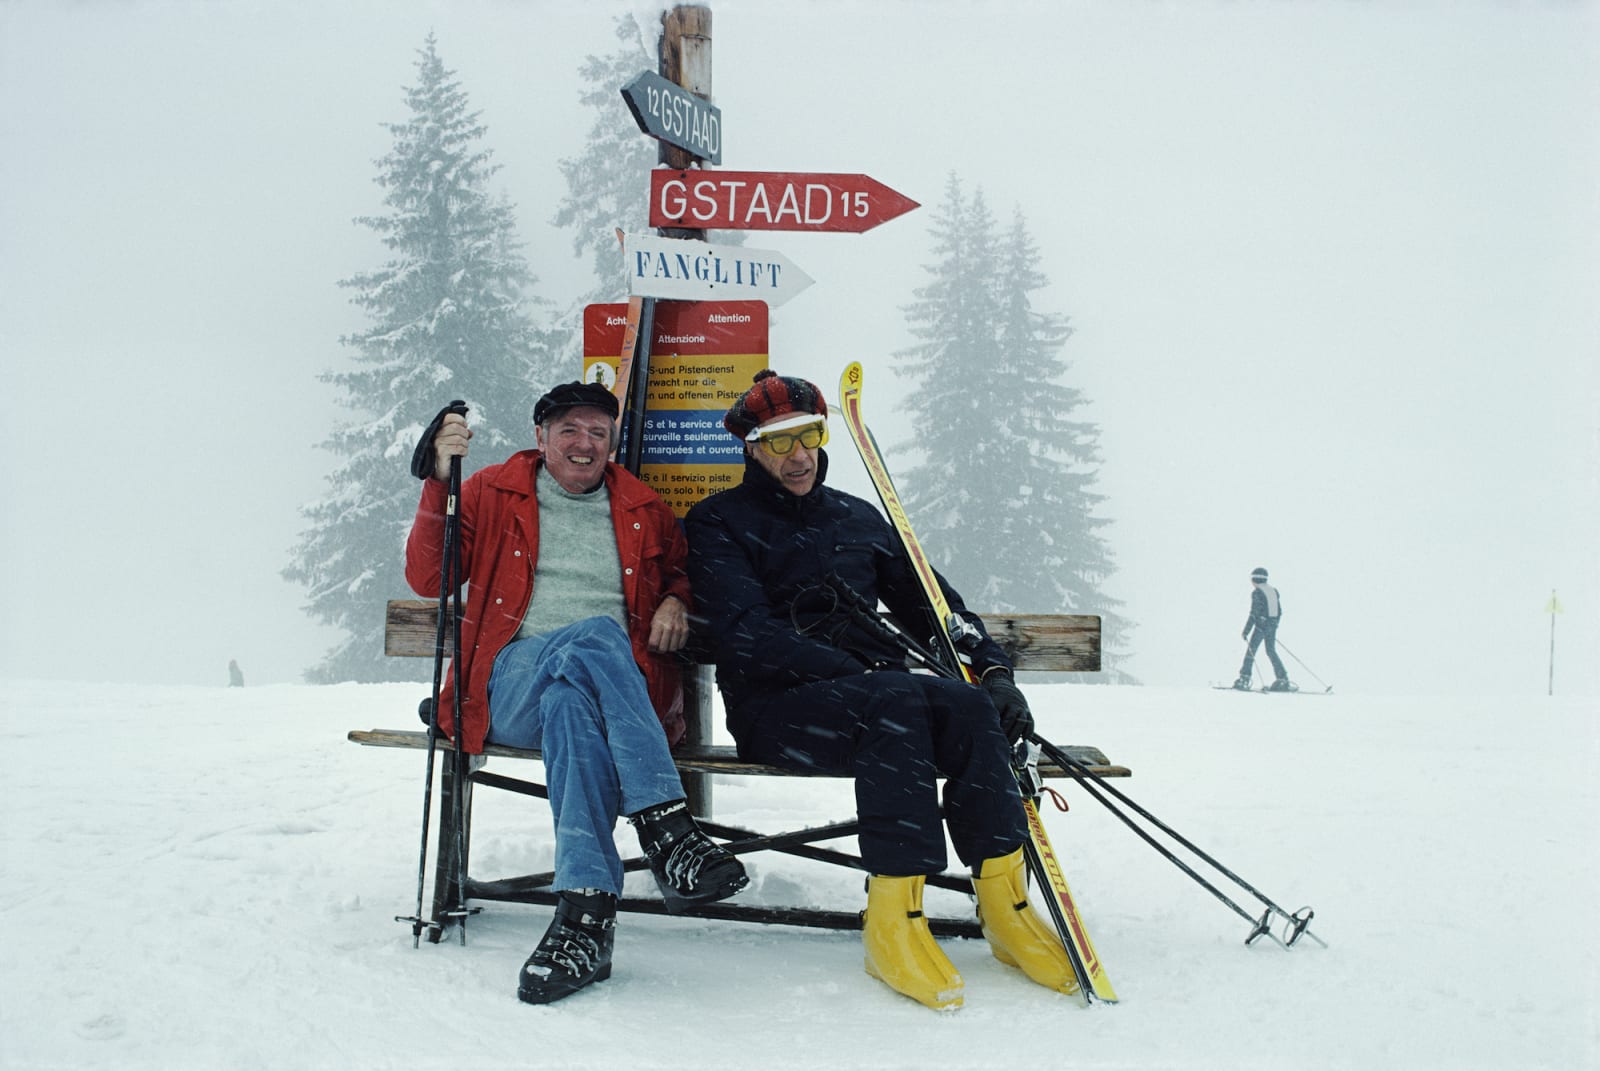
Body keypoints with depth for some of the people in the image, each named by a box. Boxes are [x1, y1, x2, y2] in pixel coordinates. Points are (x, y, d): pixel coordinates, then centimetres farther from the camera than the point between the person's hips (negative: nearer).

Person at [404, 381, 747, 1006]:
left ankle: (586, 909, -50)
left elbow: (679, 570, 35)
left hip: (624, 687, 2)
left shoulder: (644, 512, 21)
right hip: (513, 686, -1)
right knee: (594, 637, -37)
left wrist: (676, 602, 9)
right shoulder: (493, 494, 15)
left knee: (571, 702, -39)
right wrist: (439, 483, -7)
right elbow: (428, 580, 6)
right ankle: (667, 828, -47)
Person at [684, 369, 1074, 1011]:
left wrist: (993, 670, 4)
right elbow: (744, 632, -10)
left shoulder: (858, 519, 23)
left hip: (876, 691, 5)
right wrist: (856, 672, -21)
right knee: (896, 699, -36)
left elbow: (931, 602, 22)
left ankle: (1004, 906, -24)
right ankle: (893, 918, -37)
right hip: (774, 707, -5)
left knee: (968, 704, -28)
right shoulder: (719, 523, 5)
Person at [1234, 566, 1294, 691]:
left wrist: (1246, 631, -14)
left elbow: (1254, 613, -15)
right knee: (1271, 651, 14)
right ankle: (1283, 680, 8)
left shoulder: (1257, 592, -10)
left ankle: (1244, 680, -4)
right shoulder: (1273, 590, 13)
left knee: (1250, 651, -1)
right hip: (1273, 626, 7)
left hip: (1261, 625, -7)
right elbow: (1279, 611, 16)